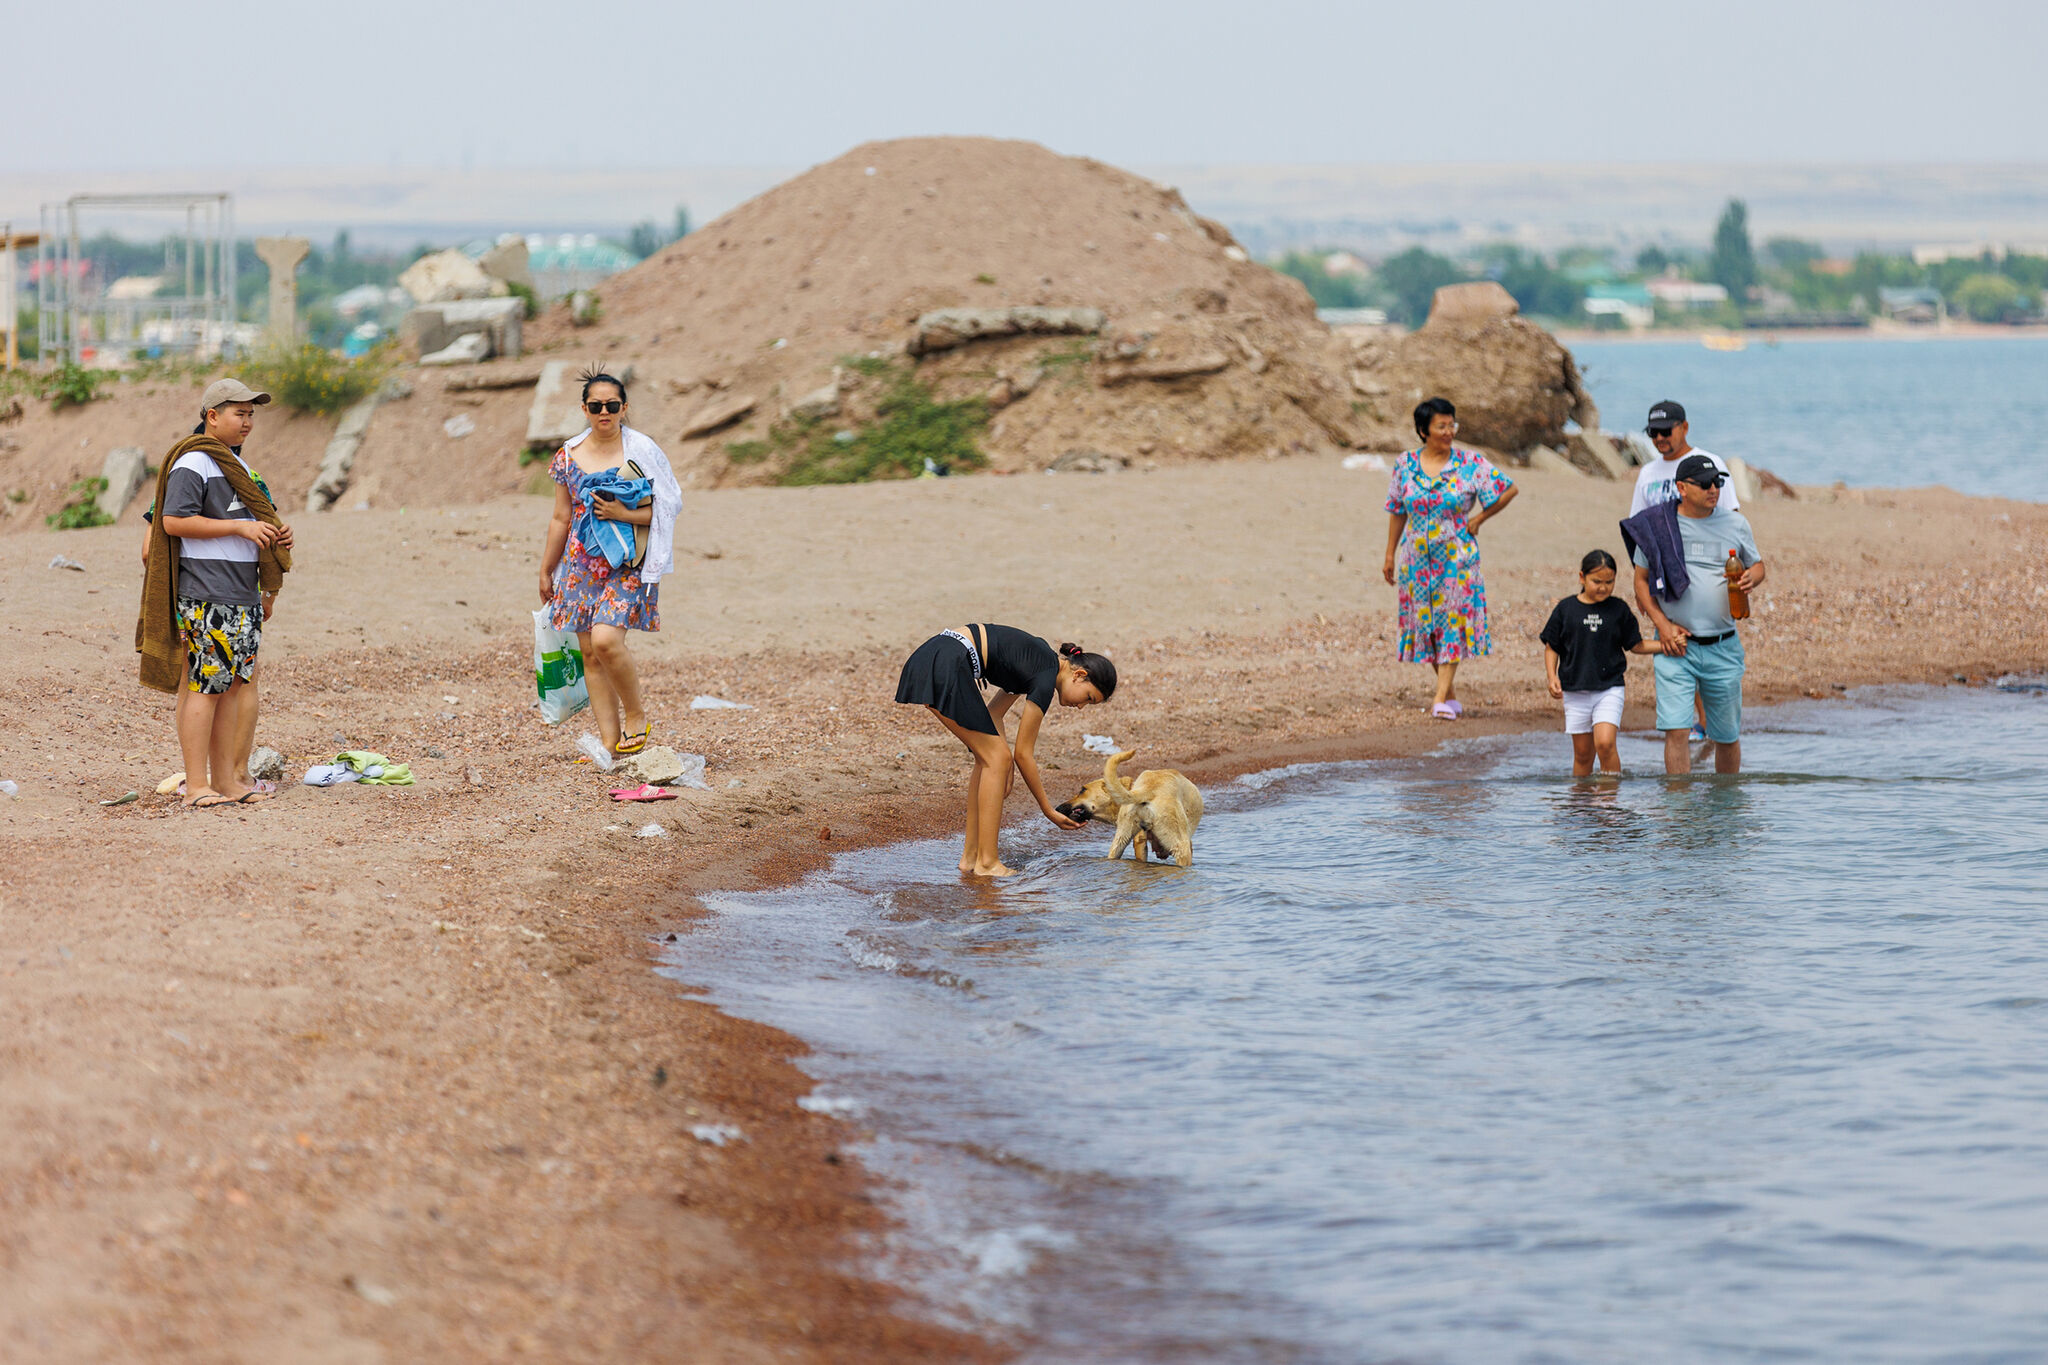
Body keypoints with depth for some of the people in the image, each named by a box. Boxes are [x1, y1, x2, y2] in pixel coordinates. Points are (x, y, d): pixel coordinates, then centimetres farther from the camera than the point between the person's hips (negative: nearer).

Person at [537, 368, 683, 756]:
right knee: (590, 653, 1)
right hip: (583, 563, 4)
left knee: (605, 640, -22)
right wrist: (546, 572, 18)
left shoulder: (642, 451, -3)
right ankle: (610, 745, 6)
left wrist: (625, 515, -16)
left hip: (628, 563, -4)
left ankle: (636, 713, 2)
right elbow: (561, 519, 14)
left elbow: (668, 505, -2)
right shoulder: (568, 457, 6)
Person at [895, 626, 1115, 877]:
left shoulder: (1041, 659, 18)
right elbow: (1024, 753, -2)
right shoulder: (1046, 680, -8)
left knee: (990, 758, 13)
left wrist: (1002, 754, 8)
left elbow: (994, 713, 21)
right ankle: (987, 862, -5)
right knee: (996, 758, -4)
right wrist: (1049, 811, 5)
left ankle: (970, 856, 14)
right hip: (946, 667, -10)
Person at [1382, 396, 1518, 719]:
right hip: (1418, 557, 3)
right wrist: (1390, 554, 11)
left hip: (1457, 556, -3)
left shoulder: (1470, 464, -5)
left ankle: (1441, 699, -12)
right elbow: (1397, 511, 11)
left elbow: (1509, 490, 1)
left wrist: (1478, 519, -1)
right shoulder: (1405, 465, 2)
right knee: (1425, 621, 5)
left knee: (1452, 620, -10)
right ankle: (1451, 695, 17)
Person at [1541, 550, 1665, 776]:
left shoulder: (1619, 610, 3)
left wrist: (1666, 646, -2)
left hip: (1610, 689, -1)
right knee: (1582, 753, 5)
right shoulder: (1565, 609, 3)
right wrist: (1552, 677, -5)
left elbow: (1636, 645, 12)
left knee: (1605, 743, -19)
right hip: (1575, 691, 1)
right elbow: (1551, 647, 9)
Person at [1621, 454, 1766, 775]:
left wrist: (1751, 578, -7)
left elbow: (1757, 565, 18)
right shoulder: (1656, 525, 0)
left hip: (1724, 647, 2)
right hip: (1676, 645, -2)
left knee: (1727, 734, 8)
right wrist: (1662, 624, -5)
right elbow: (1641, 580, 7)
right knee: (1676, 729, -13)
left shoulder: (1736, 524, 6)